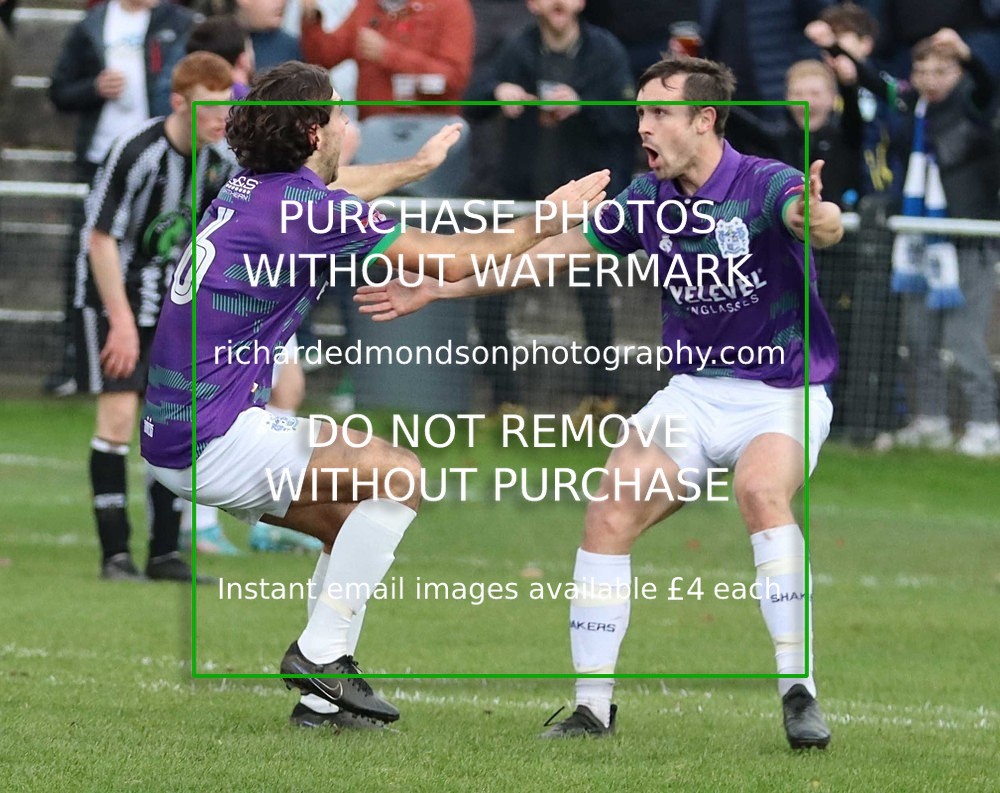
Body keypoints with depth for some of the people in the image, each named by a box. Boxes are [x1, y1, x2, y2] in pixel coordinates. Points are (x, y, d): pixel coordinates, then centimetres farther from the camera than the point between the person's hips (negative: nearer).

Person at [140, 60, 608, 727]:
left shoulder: (249, 189, 12)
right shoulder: (306, 205, -15)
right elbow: (450, 261, -11)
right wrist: (543, 224, 2)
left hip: (169, 429, 10)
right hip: (214, 439, -10)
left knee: (354, 517, 18)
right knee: (399, 475, -10)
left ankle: (322, 697, 14)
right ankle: (319, 654, -8)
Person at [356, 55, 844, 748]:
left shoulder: (764, 185, -17)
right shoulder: (649, 199, 2)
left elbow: (821, 222, -39)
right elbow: (560, 252, 13)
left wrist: (817, 219, -66)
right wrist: (437, 289, 14)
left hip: (783, 392, -5)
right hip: (694, 391, 6)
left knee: (761, 491, -35)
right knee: (611, 511, -15)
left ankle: (800, 695, -31)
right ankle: (592, 706, -7)